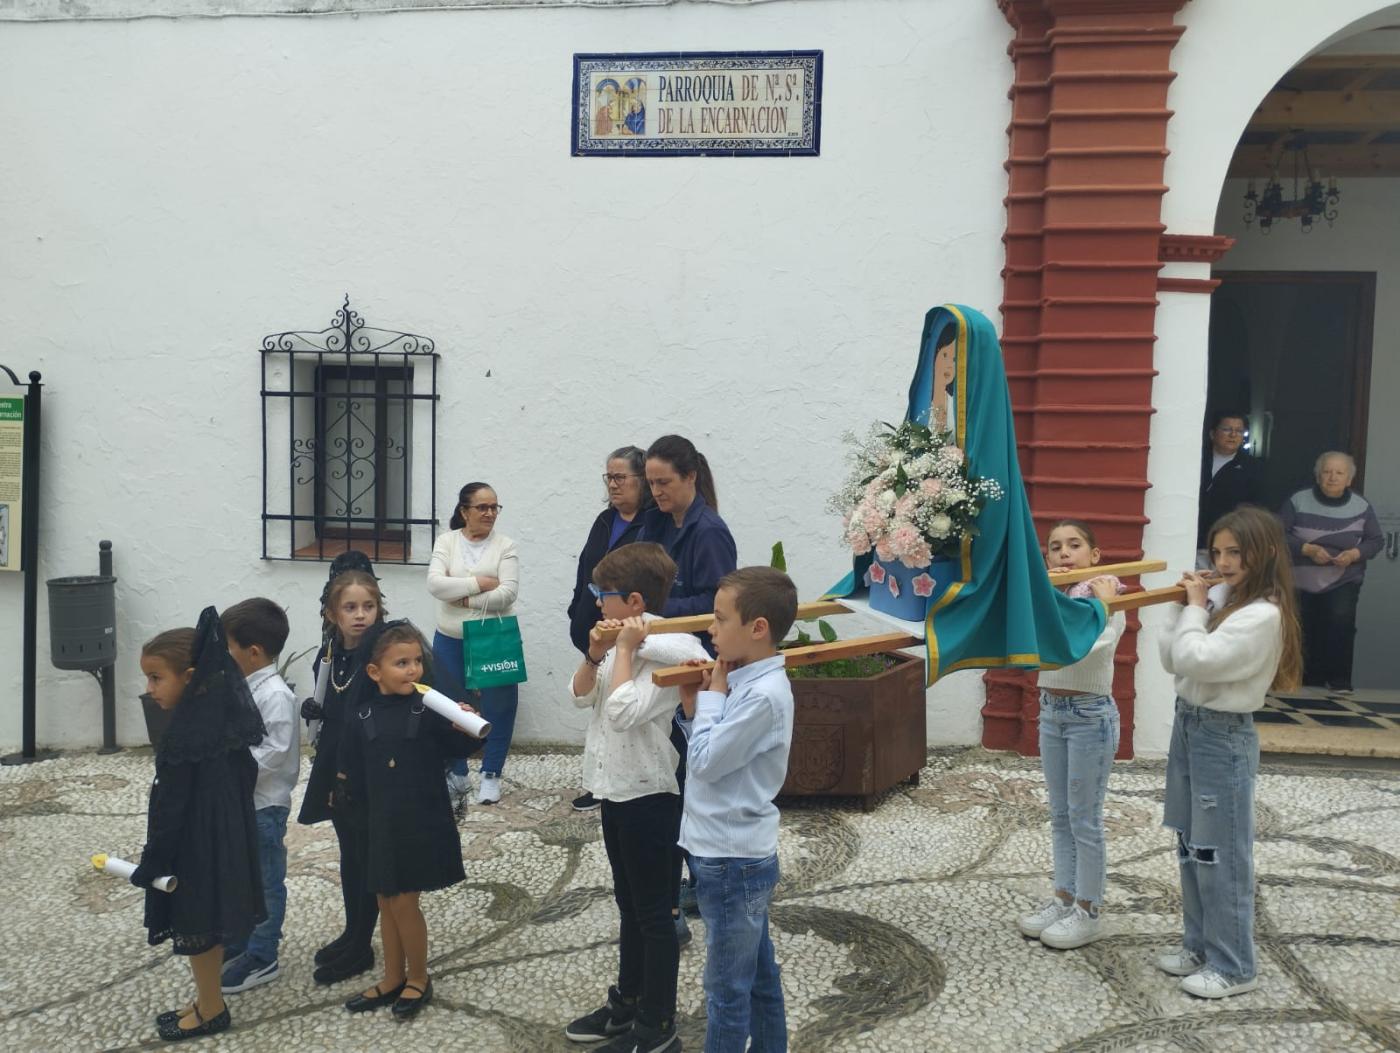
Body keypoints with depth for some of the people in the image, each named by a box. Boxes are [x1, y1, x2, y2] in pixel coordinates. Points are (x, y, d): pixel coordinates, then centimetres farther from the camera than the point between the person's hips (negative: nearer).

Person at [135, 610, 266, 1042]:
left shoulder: (183, 734, -24)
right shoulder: (227, 719, 1)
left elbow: (171, 807, -21)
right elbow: (246, 776, 9)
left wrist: (151, 862, -12)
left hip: (194, 849, -8)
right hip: (226, 842, 8)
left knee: (194, 928, 8)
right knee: (208, 926, 20)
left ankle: (210, 1009, 22)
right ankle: (208, 1001, 32)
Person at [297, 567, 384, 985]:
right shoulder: (328, 657, 3)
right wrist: (313, 709, -4)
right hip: (336, 772, 7)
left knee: (369, 859, 7)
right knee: (349, 855, 20)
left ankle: (361, 947, 21)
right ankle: (352, 933, 36)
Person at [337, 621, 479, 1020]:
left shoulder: (429, 707, -11)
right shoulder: (364, 715, -1)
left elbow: (456, 749, -8)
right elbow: (355, 767, 5)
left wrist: (461, 727, -25)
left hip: (422, 821, -4)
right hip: (382, 822, 4)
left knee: (404, 901, 2)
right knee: (386, 901, 16)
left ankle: (419, 979, 23)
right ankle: (393, 979, 34)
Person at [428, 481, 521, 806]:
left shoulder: (505, 546, -3)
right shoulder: (446, 541, 2)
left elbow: (508, 593, -13)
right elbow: (435, 583, -12)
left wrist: (466, 599, -15)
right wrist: (480, 583, -17)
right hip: (450, 641, 2)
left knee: (497, 707, 2)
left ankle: (491, 774, 17)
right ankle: (456, 773, 25)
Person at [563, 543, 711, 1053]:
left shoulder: (668, 651, -21)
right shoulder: (624, 642, 6)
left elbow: (624, 712, -31)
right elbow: (579, 695, 9)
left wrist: (624, 650, -22)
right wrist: (594, 653, -7)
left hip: (648, 796, -9)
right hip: (615, 791, 9)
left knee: (653, 912, 5)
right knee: (629, 905, 21)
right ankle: (627, 1004, 36)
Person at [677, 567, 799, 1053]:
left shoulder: (764, 694, -24)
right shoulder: (745, 680, 5)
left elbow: (705, 761, -22)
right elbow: (714, 749, 11)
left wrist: (711, 696, -13)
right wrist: (696, 703, -3)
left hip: (731, 861, -9)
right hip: (740, 853, 9)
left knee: (727, 988, 6)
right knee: (758, 976, 21)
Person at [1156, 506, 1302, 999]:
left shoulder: (1263, 614, -18)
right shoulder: (1221, 599, 8)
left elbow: (1194, 660, -24)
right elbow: (1170, 659, 7)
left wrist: (1195, 607, -12)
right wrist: (1184, 606, -1)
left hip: (1224, 736, -9)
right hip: (1189, 725, 9)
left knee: (1221, 854, 0)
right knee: (1189, 847, 16)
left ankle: (1233, 967, 13)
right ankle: (1200, 945, 29)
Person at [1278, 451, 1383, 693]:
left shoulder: (1362, 507, -3)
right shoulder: (1298, 501, -7)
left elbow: (1376, 540, 3)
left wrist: (1355, 554, -16)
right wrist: (1307, 549, -22)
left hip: (1344, 580, -1)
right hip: (1302, 581, 1)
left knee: (1341, 620, -22)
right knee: (1304, 632, 6)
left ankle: (1339, 678, -6)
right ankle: (1309, 679, 27)